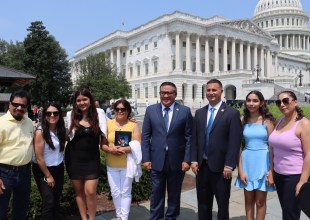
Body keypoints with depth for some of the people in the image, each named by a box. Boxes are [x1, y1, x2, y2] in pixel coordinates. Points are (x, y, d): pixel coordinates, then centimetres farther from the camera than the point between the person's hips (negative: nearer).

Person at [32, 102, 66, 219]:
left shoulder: (60, 130, -1)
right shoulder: (40, 131, -18)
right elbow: (39, 158, -17)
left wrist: (54, 173, 5)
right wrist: (48, 176, -10)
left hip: (58, 168, 5)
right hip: (43, 170, -5)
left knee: (57, 199, 14)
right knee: (48, 201, -3)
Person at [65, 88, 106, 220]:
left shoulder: (98, 115, -4)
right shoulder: (71, 116, -4)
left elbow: (103, 136, 7)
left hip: (92, 160, -1)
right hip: (74, 159, 1)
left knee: (90, 192, -4)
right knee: (79, 191, 12)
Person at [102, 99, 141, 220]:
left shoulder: (133, 125, -5)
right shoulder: (108, 124, 1)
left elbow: (138, 145, -10)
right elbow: (102, 144, 2)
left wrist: (124, 149, -23)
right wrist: (110, 149, -19)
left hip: (127, 164, -2)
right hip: (111, 165, 2)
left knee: (125, 192, 9)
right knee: (115, 192, 12)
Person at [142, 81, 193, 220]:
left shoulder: (185, 111, -2)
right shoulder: (150, 110, 1)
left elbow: (189, 137, -3)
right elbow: (145, 136, 1)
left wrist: (187, 159, -8)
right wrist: (145, 158, -4)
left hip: (177, 160, 0)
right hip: (157, 160, 1)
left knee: (174, 193, 16)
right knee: (156, 192, 12)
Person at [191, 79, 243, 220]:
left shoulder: (232, 113, -7)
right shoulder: (199, 113, 8)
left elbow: (235, 142, -11)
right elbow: (194, 139, 8)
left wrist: (229, 165, -14)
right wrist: (194, 160, 1)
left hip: (221, 166, -4)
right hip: (202, 165, 4)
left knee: (222, 203, 14)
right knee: (203, 202, 15)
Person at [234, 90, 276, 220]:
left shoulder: (267, 121, -5)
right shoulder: (243, 121, 2)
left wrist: (271, 171, -11)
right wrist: (240, 170, -3)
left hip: (262, 162, -2)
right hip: (247, 162, 3)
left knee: (260, 202, 8)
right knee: (248, 200, 14)